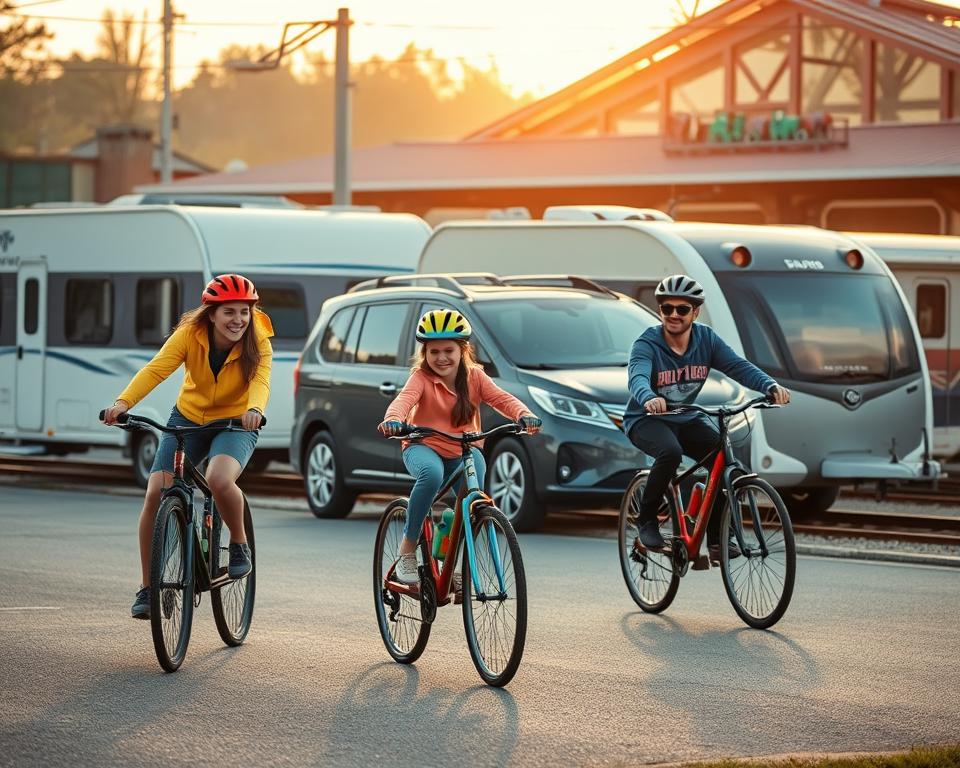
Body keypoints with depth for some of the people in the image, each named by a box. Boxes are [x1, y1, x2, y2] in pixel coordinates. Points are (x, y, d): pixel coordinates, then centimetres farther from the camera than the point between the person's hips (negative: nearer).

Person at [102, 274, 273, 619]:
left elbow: (260, 381, -34)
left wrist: (255, 409, -58)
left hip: (235, 425, -2)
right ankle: (147, 587, 0)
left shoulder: (257, 344, -18)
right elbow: (155, 369, -28)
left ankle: (239, 544, -4)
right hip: (188, 419, 2)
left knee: (219, 480, -34)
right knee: (156, 492, -13)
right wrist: (123, 402, -46)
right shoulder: (190, 334, -17)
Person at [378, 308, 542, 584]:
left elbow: (501, 398, -14)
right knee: (432, 474, -38)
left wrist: (523, 415, -36)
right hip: (424, 447, -3)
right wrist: (393, 420, -51)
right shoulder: (421, 377, -9)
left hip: (463, 450, 3)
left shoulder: (474, 377, 0)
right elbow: (405, 398, -28)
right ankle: (407, 548, -24)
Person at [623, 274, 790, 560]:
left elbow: (738, 366, -20)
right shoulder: (646, 344, -19)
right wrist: (649, 398, -63)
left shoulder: (706, 339, -7)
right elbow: (637, 377, -38)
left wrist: (771, 386, -39)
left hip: (686, 418, 4)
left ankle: (716, 539, -8)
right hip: (647, 419, -4)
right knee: (670, 452, -35)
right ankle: (647, 520, -13)